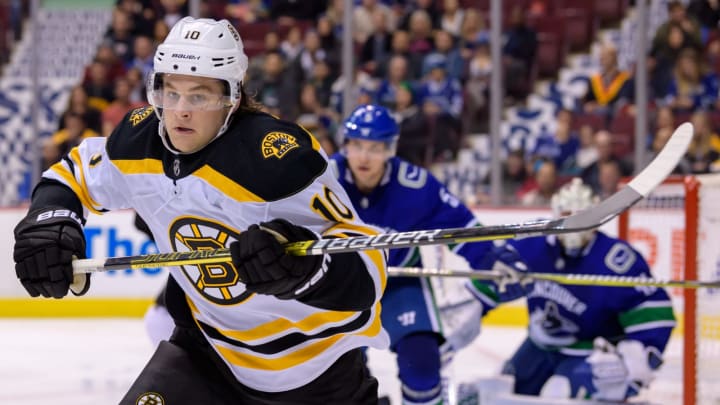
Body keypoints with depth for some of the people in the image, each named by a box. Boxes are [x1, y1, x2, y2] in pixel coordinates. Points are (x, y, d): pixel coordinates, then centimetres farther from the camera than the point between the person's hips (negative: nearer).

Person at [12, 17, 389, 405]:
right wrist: (49, 218, -11)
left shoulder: (280, 159, -29)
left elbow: (363, 271, -30)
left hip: (314, 355, -4)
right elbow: (77, 173, 10)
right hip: (211, 341, 5)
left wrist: (303, 266, -51)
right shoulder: (140, 139, -11)